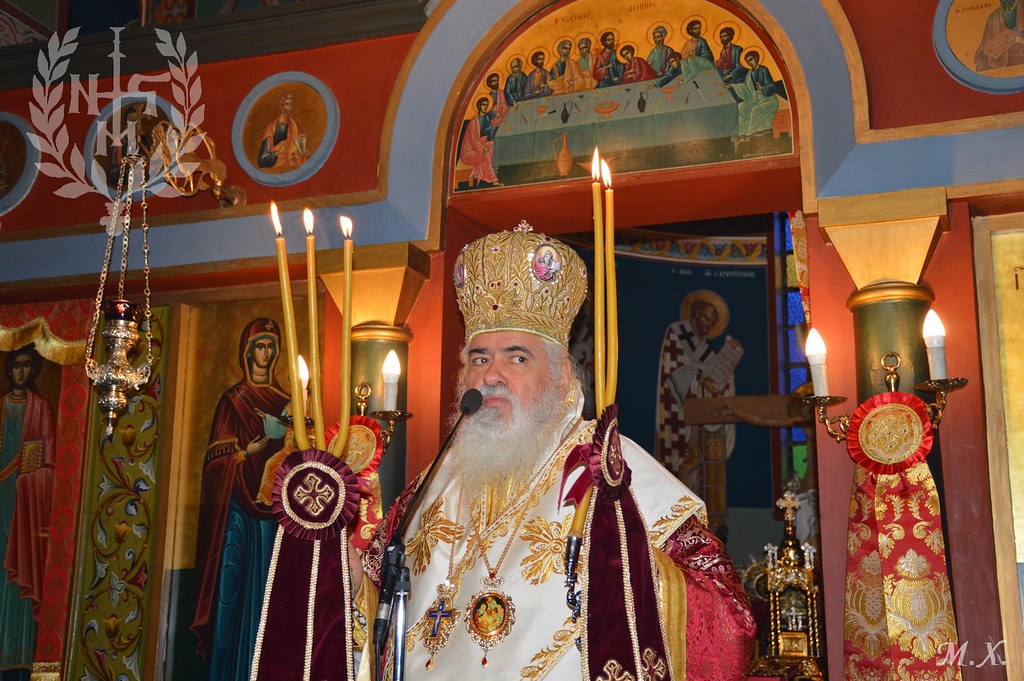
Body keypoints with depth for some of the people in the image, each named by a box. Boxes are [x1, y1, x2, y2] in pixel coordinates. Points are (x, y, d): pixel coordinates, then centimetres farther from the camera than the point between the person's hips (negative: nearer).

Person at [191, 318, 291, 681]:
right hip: (241, 506, -3)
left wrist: (291, 441, -8)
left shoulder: (282, 399, 14)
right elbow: (220, 458, -3)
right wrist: (262, 445, -15)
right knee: (240, 586, -5)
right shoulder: (233, 400, 4)